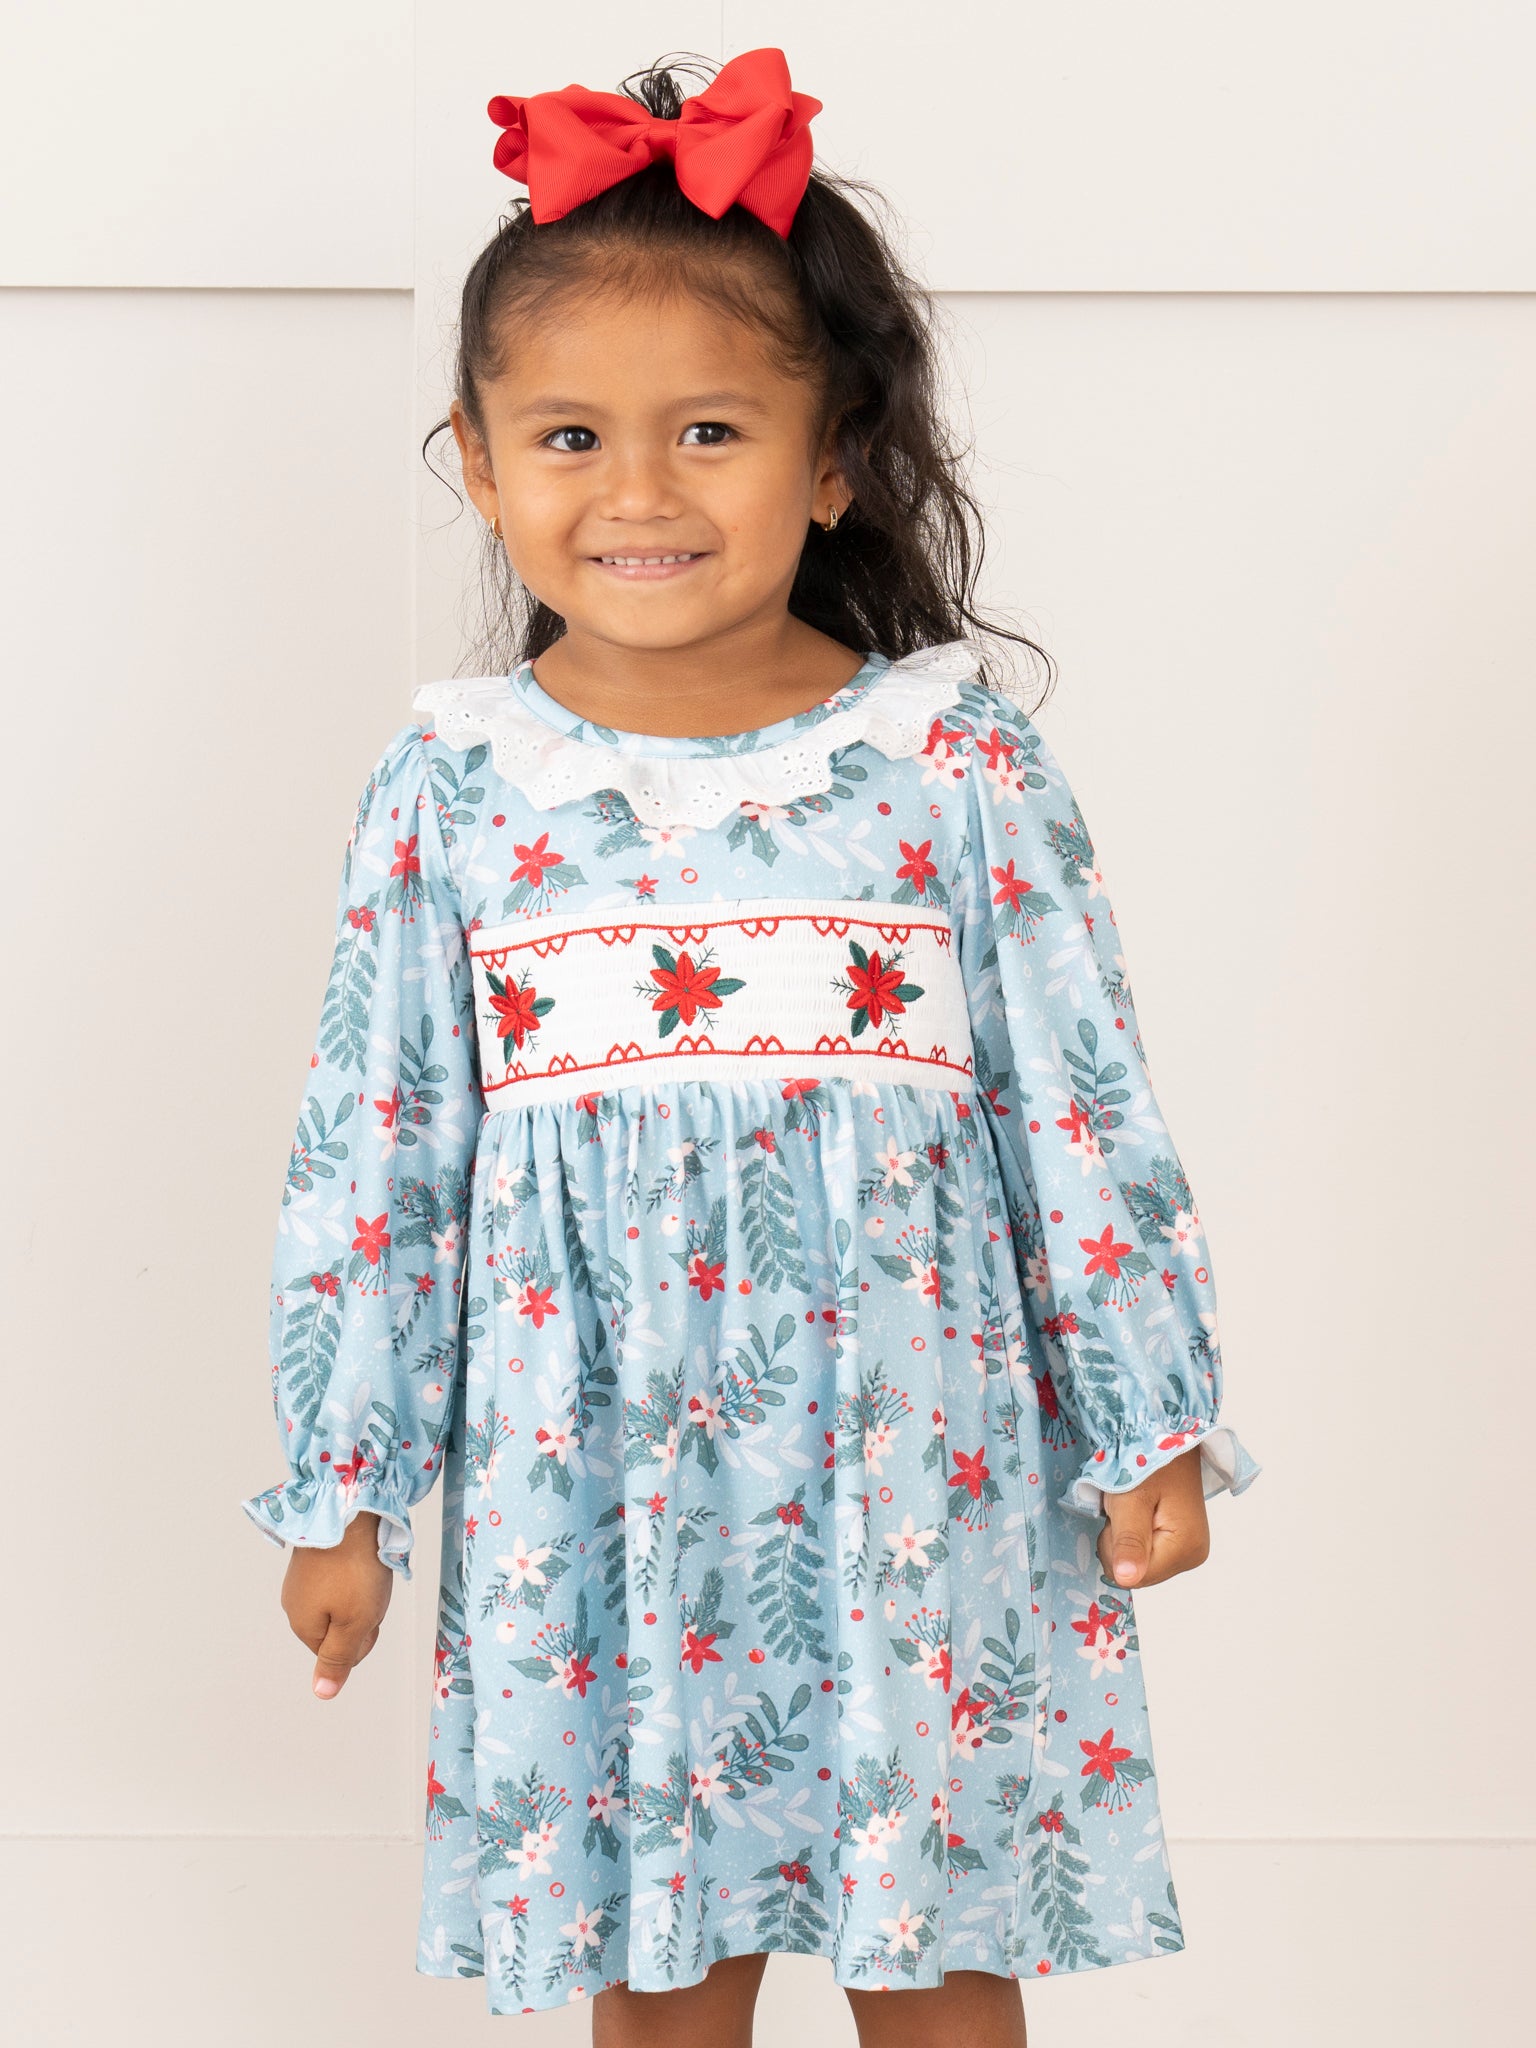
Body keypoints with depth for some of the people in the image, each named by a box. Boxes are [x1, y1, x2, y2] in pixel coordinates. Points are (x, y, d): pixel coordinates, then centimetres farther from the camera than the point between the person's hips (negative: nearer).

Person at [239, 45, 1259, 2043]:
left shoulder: (952, 756, -4)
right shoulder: (451, 786, -1)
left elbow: (1085, 1113, 0)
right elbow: (369, 1166, 4)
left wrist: (1153, 1427, 2)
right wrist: (344, 1499, 6)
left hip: (913, 1471, -1)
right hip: (586, 1487, 1)